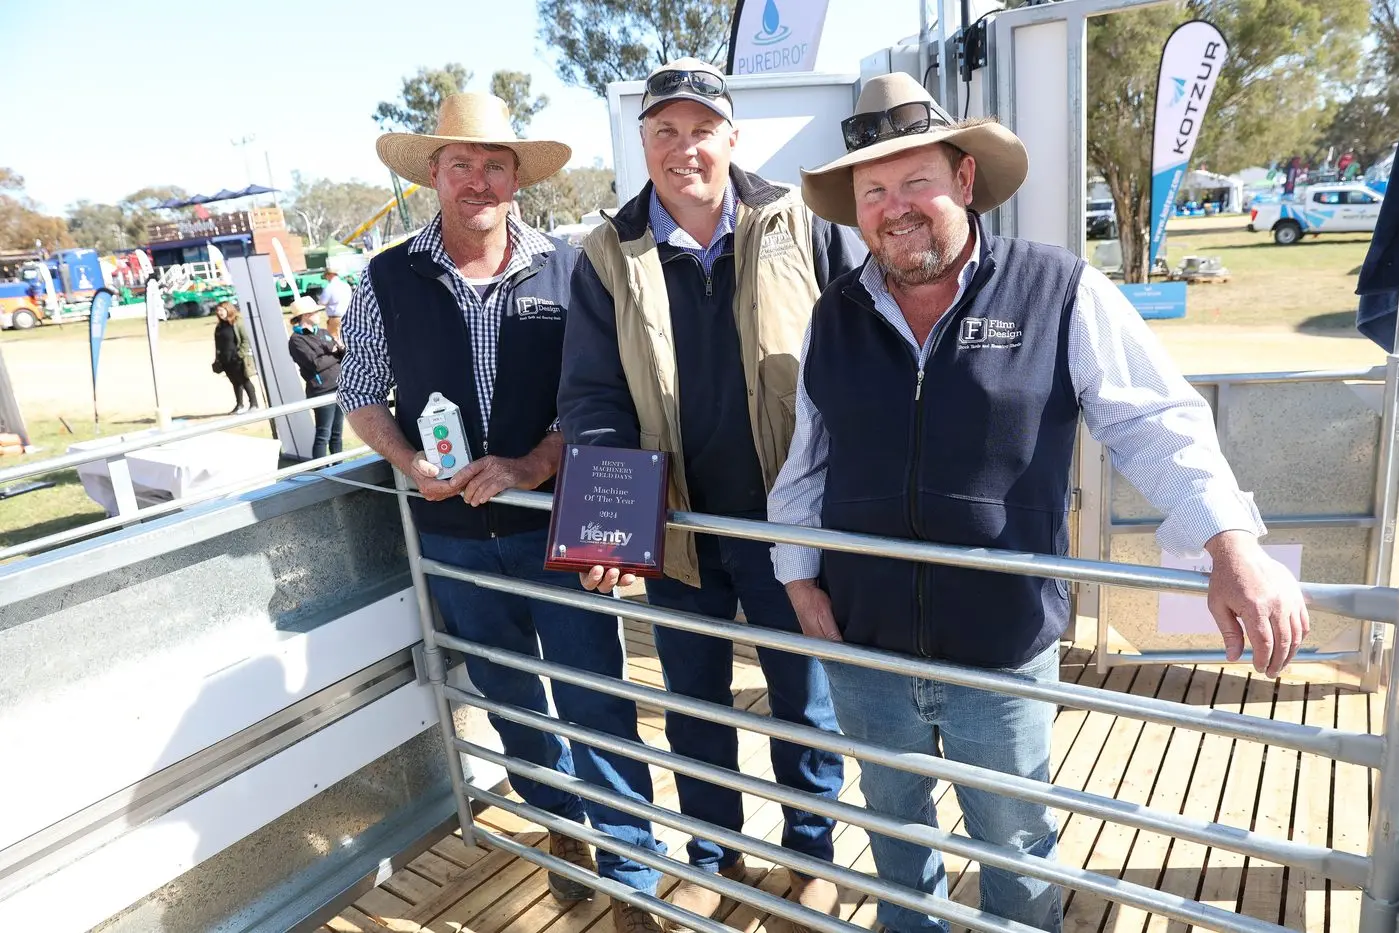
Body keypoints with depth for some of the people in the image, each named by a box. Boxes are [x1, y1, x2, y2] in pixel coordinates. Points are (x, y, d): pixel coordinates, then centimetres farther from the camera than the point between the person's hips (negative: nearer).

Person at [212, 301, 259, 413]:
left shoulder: (237, 323, -7)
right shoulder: (219, 327, 12)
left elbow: (246, 340, -11)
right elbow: (218, 345, 15)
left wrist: (240, 354, -16)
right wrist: (218, 359, 10)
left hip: (237, 359, -6)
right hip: (226, 360, 6)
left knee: (245, 381, -1)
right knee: (235, 383, 12)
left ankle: (253, 404, 4)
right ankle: (239, 405, 19)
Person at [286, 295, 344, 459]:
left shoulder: (324, 332, 15)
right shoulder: (296, 340, -6)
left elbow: (346, 356, 13)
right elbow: (316, 364, -18)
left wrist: (341, 349, -9)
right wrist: (335, 356, -3)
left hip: (340, 388, 7)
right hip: (322, 392, -6)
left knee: (337, 433, 14)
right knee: (323, 435, -5)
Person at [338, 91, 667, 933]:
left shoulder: (567, 271, -5)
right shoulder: (388, 281, 1)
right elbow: (362, 392, 9)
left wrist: (534, 464, -20)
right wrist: (412, 464, -8)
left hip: (554, 523, -2)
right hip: (454, 534, 3)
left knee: (595, 698, 2)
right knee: (509, 696, 18)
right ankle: (561, 824, 42)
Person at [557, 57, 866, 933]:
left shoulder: (798, 227, -5)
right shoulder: (609, 256, 0)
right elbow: (594, 395, -2)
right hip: (676, 526, 2)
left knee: (804, 697, 16)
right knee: (694, 700, 19)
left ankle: (813, 851, 42)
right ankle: (713, 854, 44)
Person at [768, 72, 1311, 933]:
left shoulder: (1059, 292, -9)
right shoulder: (834, 318, 2)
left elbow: (1159, 425, -9)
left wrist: (1235, 547, -21)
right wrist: (802, 578, 4)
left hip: (1004, 651, -3)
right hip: (861, 643, 3)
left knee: (1013, 838, 20)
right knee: (893, 817, 25)